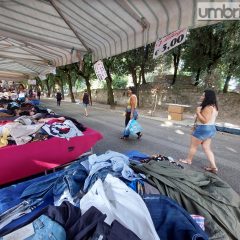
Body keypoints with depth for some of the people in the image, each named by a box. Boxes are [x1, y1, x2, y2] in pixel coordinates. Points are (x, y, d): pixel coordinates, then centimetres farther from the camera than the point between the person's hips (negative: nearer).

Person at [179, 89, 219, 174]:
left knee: (193, 146, 8)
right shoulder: (213, 107, 11)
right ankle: (213, 167, 15)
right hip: (210, 129, 10)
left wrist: (198, 112, -20)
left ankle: (188, 160, 25)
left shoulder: (208, 107, -22)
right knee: (207, 148, 14)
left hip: (203, 129, -10)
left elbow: (204, 120, -25)